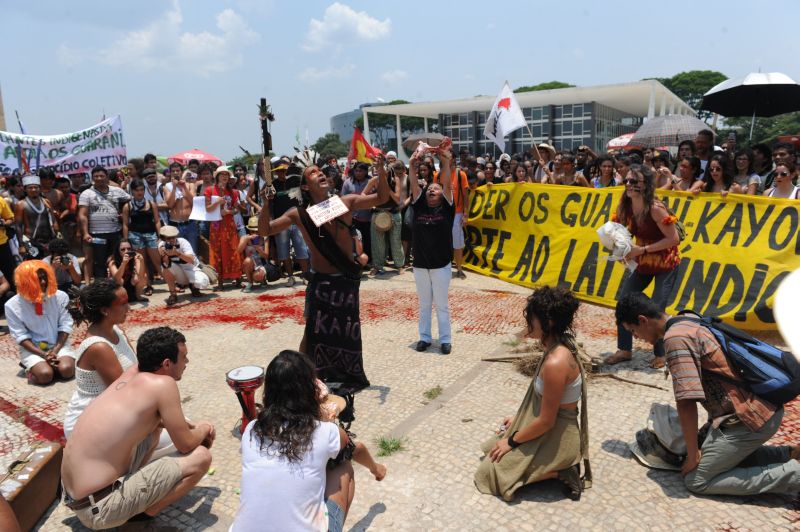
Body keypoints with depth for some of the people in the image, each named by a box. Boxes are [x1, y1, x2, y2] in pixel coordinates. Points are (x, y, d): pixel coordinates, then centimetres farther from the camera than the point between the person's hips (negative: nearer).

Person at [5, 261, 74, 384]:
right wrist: (43, 355, -18)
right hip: (31, 349, -2)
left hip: (58, 344, 2)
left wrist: (55, 350, -14)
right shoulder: (12, 305, -9)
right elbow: (21, 336, -8)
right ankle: (33, 366, 8)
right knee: (45, 374, -28)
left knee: (67, 370, -25)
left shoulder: (60, 296, -5)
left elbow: (65, 326, -2)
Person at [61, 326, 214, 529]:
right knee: (201, 457, -10)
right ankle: (143, 513, 2)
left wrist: (190, 426, 17)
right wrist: (203, 429, 12)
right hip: (98, 508, -9)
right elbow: (185, 445, -9)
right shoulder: (163, 384, -17)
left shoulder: (133, 373, 5)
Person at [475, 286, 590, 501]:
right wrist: (518, 417, 16)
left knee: (490, 471, -2)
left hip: (555, 437, -9)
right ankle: (560, 464, 15)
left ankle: (560, 472, -1)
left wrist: (512, 441, -11)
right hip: (550, 429, 9)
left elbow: (546, 421, -24)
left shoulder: (555, 362, -32)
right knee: (490, 448, 21)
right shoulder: (559, 346, -3)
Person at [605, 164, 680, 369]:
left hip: (665, 263, -7)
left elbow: (674, 238, -25)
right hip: (643, 262, 7)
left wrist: (642, 249, -27)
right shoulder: (625, 205, -8)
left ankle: (660, 355, 12)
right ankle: (624, 350, 17)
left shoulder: (655, 208, -28)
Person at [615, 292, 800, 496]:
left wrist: (693, 454, -12)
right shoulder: (687, 323, 10)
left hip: (749, 418, -10)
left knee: (696, 480, -1)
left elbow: (686, 402, -24)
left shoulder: (676, 338, -20)